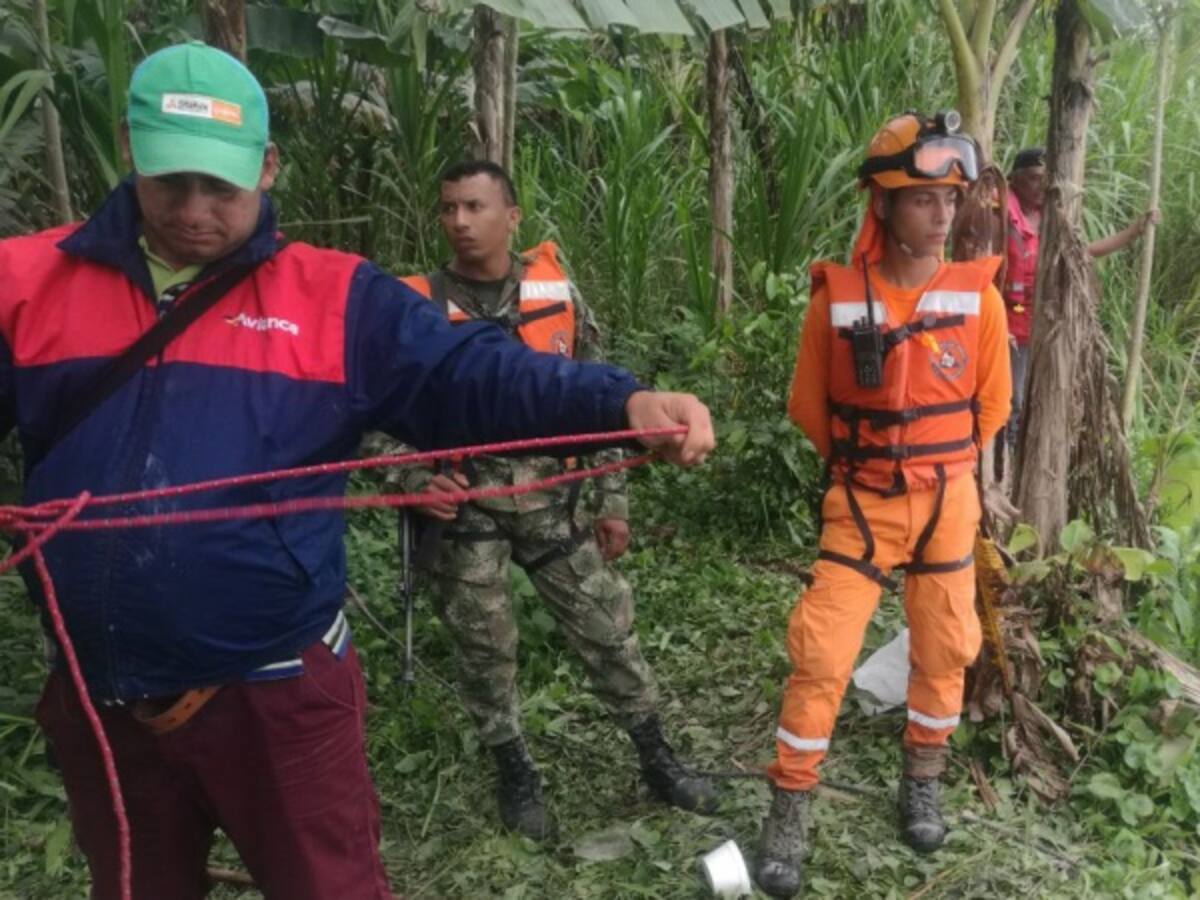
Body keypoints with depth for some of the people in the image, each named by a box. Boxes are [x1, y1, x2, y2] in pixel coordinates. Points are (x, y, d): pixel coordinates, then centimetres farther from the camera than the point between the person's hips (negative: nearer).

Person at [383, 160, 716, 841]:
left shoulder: (557, 291, -1)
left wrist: (612, 499, 4)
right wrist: (417, 482, -17)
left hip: (551, 496, 1)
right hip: (464, 506, -1)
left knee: (608, 626, 7)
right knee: (486, 647, 10)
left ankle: (656, 757, 26)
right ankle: (515, 772, 32)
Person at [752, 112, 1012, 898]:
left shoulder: (978, 295, -6)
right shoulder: (836, 297, -11)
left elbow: (992, 403, 7)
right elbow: (808, 404, 2)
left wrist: (940, 466, 12)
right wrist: (861, 461, 9)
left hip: (948, 502, 2)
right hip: (862, 503, -2)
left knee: (944, 650, 13)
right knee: (822, 654, -4)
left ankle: (923, 783, 37)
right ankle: (790, 813, 12)